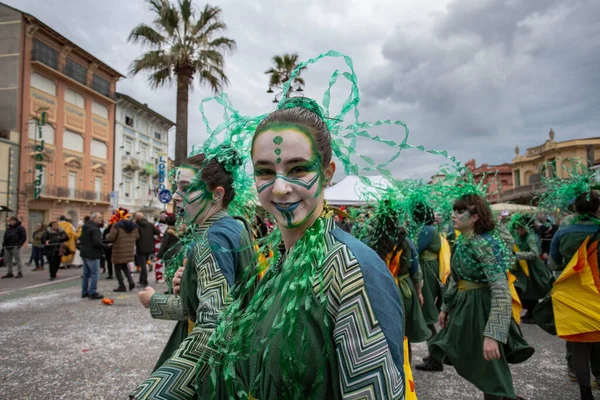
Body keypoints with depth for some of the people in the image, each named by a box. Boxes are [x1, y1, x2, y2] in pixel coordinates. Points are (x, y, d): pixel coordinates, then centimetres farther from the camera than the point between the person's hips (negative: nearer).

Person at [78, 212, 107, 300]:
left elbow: (80, 239, 22)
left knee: (86, 273, 16)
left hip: (84, 254, 10)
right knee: (95, 273, -4)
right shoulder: (94, 229, -18)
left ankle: (84, 292, 23)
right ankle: (92, 293, -3)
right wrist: (106, 246, -13)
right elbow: (97, 242, -25)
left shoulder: (85, 228, 14)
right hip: (92, 255, -10)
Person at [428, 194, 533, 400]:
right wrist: (445, 307, 16)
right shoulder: (460, 242, 2)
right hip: (463, 307, 9)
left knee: (488, 369, 8)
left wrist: (492, 334, -36)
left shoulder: (484, 245, -23)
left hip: (481, 308, -8)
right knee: (468, 362, 21)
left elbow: (501, 292, -31)